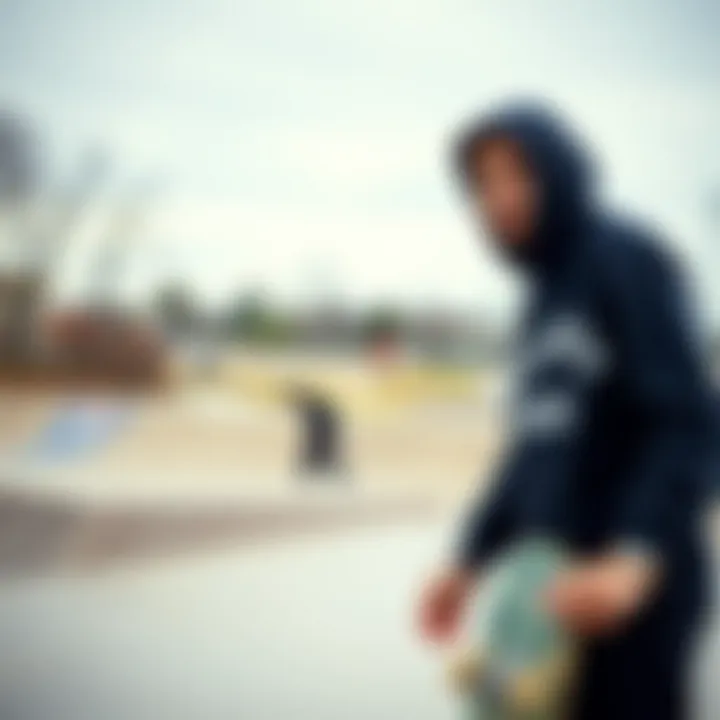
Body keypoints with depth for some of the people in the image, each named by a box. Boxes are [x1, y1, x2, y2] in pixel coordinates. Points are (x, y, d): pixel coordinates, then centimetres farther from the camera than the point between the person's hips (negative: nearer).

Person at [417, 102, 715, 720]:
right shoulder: (547, 296, 16)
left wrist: (636, 558, -29)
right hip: (556, 589, 8)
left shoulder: (627, 258, -6)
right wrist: (470, 561, 15)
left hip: (631, 593, -8)